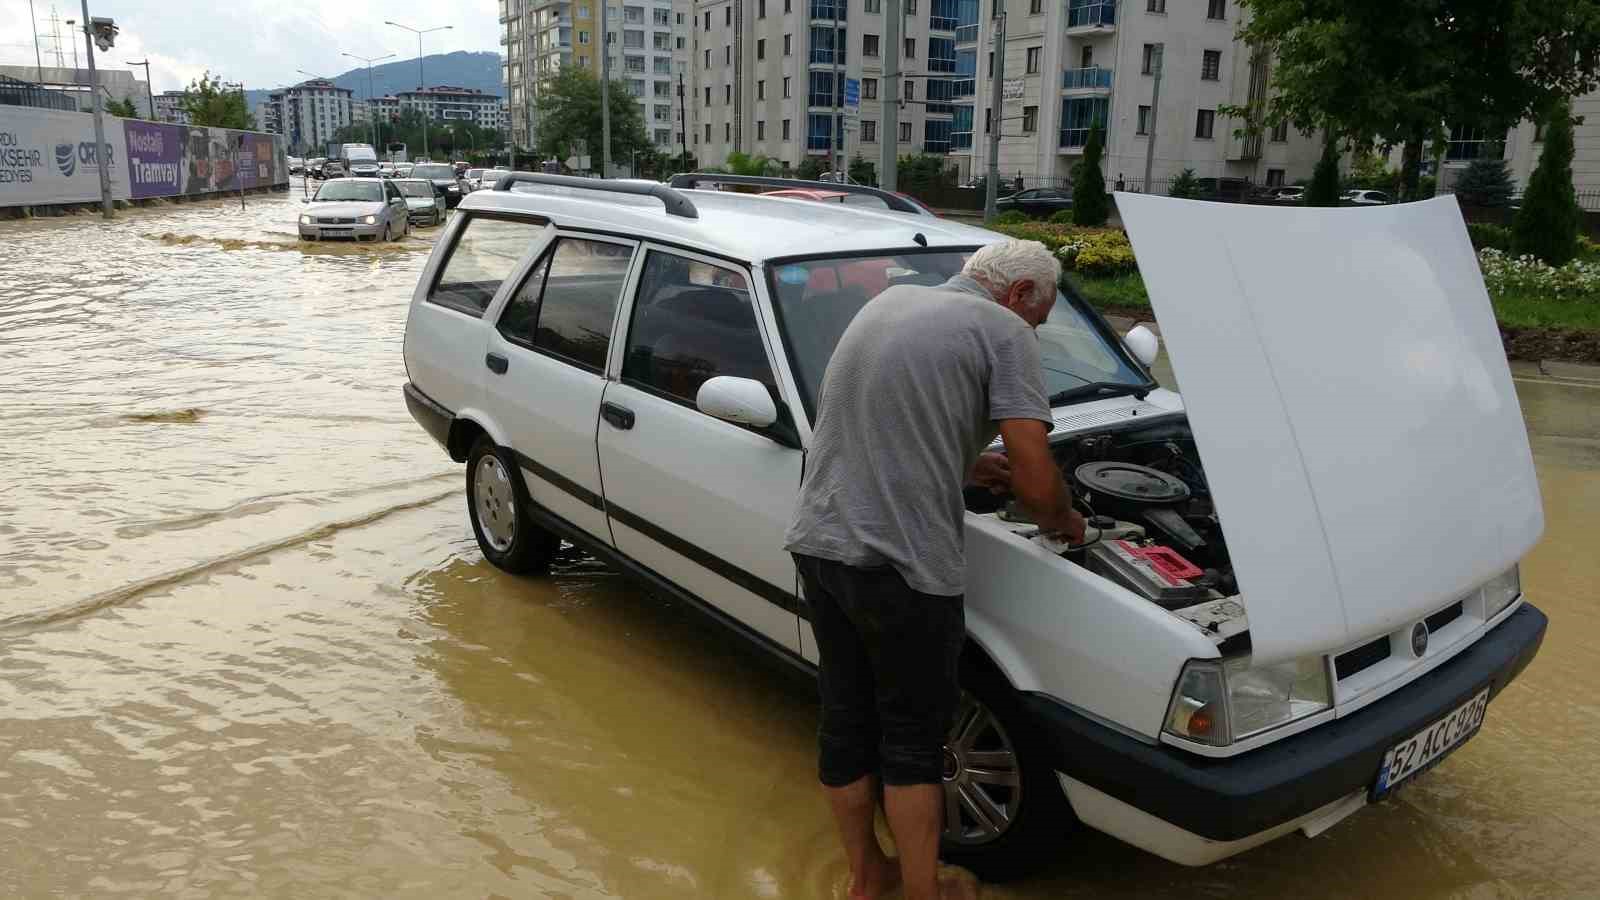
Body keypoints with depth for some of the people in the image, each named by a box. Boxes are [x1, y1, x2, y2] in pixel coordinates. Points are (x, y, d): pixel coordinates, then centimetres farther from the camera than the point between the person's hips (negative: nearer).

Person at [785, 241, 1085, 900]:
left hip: (818, 542, 7)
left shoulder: (887, 302, 17)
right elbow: (1036, 479, -12)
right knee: (914, 734, 10)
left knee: (845, 717, 18)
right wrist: (1063, 519, 9)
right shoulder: (1005, 333, -6)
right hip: (899, 564, -7)